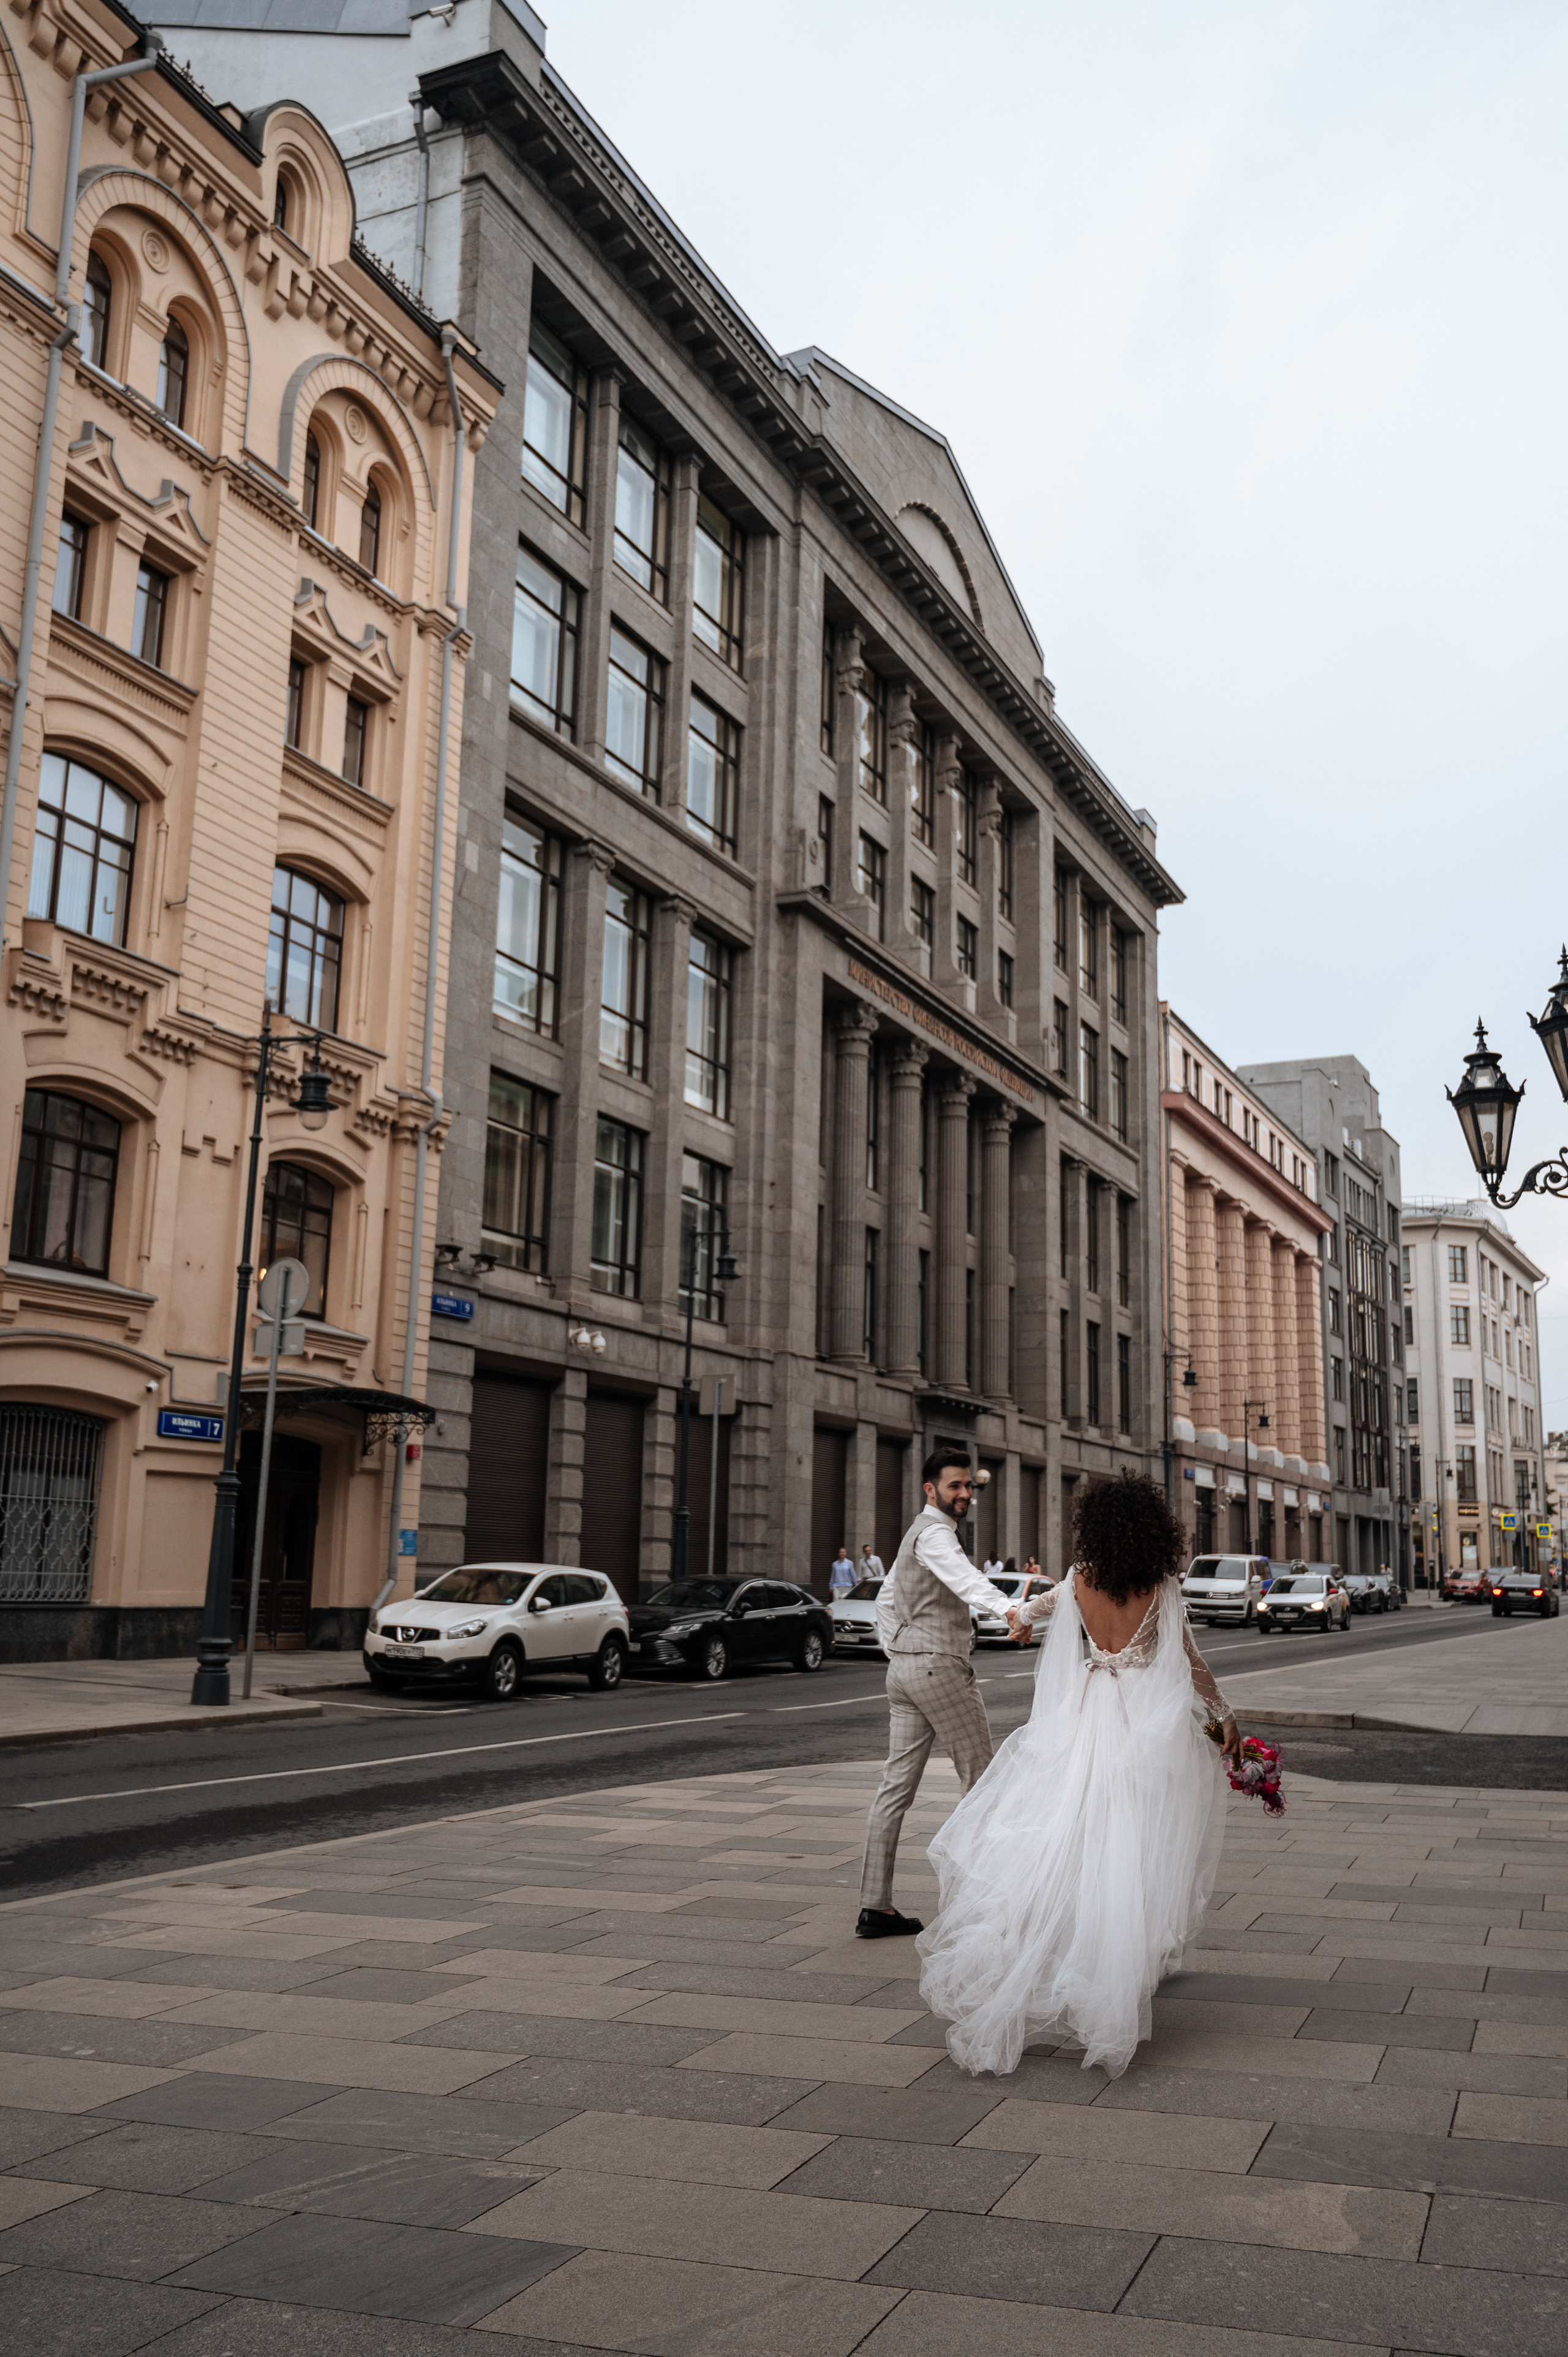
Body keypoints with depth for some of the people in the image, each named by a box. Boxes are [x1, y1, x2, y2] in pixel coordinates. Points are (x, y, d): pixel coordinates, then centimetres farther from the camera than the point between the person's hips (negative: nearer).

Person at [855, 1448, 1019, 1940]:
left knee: (896, 1786, 5)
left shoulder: (918, 1534, 21)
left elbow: (887, 1599, 28)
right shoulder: (934, 1534, -12)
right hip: (940, 1667, -9)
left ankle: (875, 1907, 5)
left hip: (906, 1669, 9)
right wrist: (1005, 1608, -51)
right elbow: (962, 1577, -35)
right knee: (981, 1780, 2)